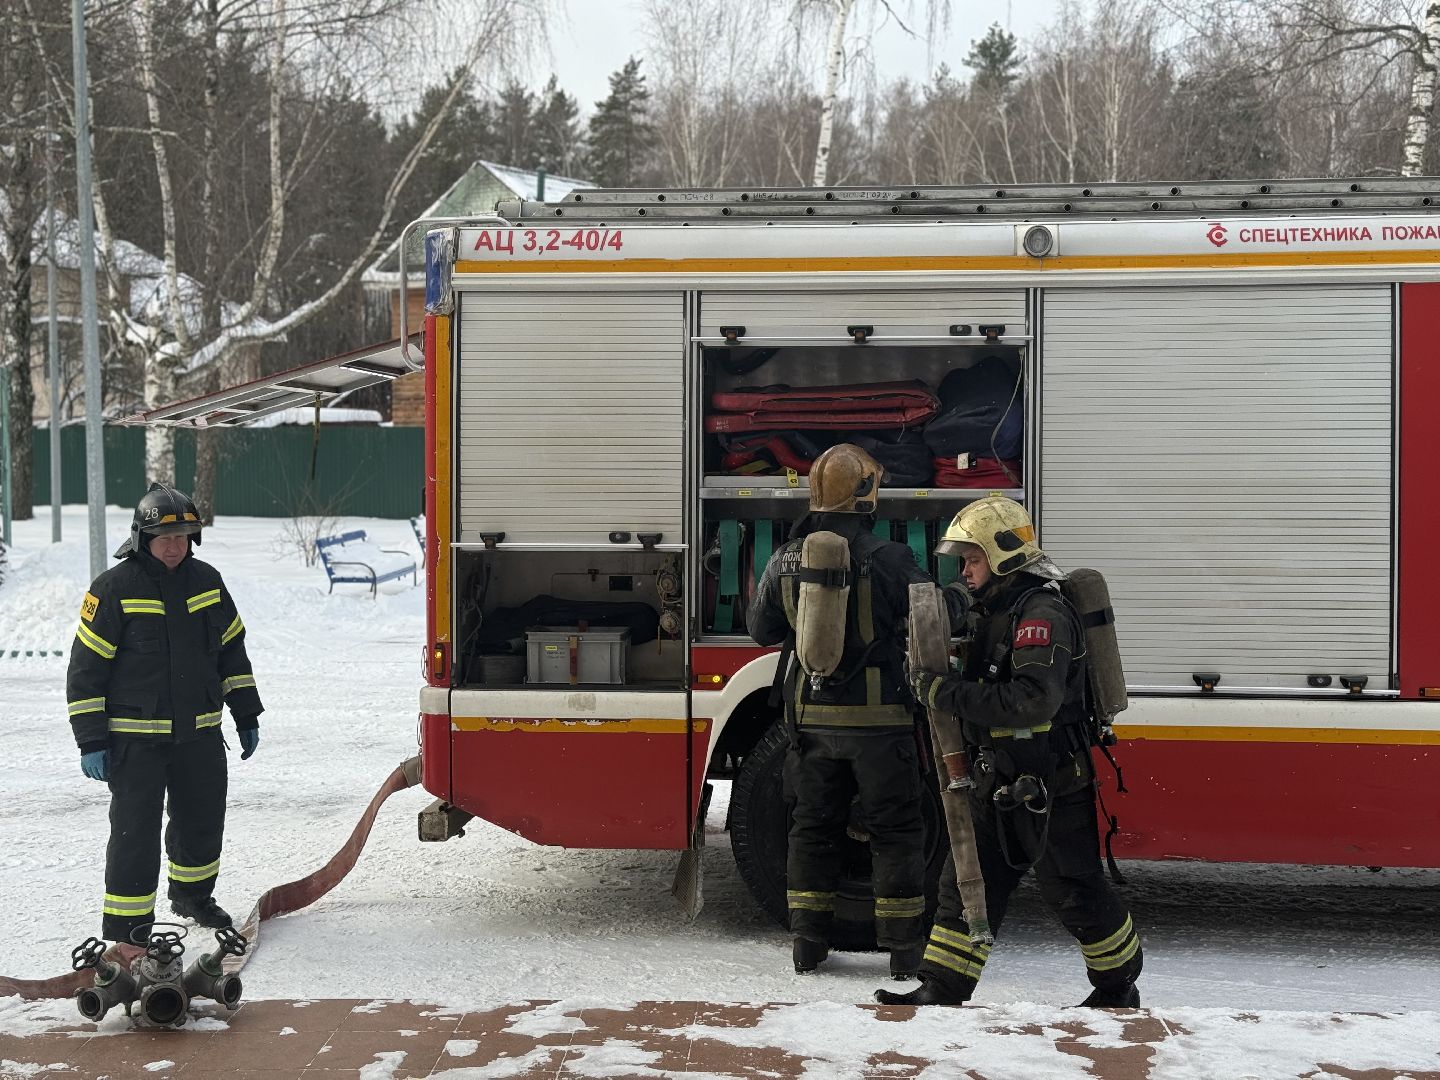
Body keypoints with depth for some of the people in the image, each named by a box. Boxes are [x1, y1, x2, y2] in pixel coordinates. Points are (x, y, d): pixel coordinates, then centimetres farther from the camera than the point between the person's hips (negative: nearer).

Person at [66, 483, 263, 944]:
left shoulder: (206, 581, 7)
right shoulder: (114, 588, -9)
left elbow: (232, 649, 17)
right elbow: (86, 666, -8)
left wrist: (246, 715, 16)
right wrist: (91, 741, -11)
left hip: (199, 733, 5)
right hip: (135, 738, -5)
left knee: (203, 820, 17)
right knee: (136, 832, -6)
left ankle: (193, 895, 41)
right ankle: (125, 926, 3)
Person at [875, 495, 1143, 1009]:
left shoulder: (1044, 613, -18)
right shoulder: (998, 613, 14)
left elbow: (1034, 698, -32)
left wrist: (948, 692, -29)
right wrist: (932, 679, 8)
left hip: (1050, 787, -9)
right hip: (1000, 786, 9)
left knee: (1073, 890, 4)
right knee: (966, 882, 6)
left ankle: (1118, 986, 22)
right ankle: (942, 989, 10)